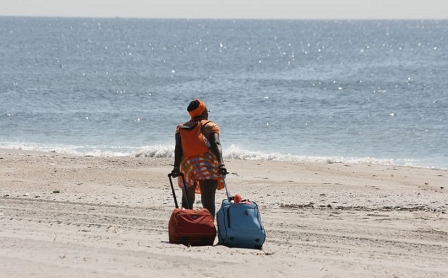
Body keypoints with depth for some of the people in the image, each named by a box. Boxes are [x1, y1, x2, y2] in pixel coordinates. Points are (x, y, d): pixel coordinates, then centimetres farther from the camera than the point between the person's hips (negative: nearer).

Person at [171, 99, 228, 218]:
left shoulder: (181, 128, 15)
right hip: (207, 164, -3)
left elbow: (178, 148, 2)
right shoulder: (211, 126, 7)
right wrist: (221, 163, -18)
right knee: (208, 201, -10)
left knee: (187, 201, 17)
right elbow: (216, 144, -8)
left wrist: (176, 166, -6)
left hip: (187, 164, 3)